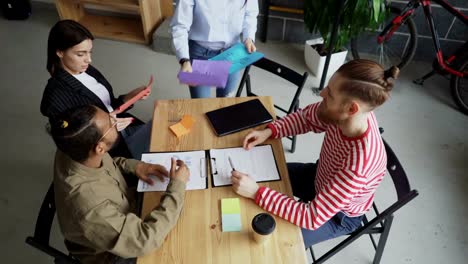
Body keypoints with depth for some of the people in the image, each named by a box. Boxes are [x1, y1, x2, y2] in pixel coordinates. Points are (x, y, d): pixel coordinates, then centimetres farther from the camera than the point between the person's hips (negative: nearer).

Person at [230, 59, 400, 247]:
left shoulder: (359, 165, -43)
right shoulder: (344, 116, -26)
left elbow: (312, 218, -37)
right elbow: (305, 117, -6)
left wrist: (256, 192, -39)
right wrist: (269, 131, -20)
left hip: (339, 215, -6)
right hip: (321, 178, 6)